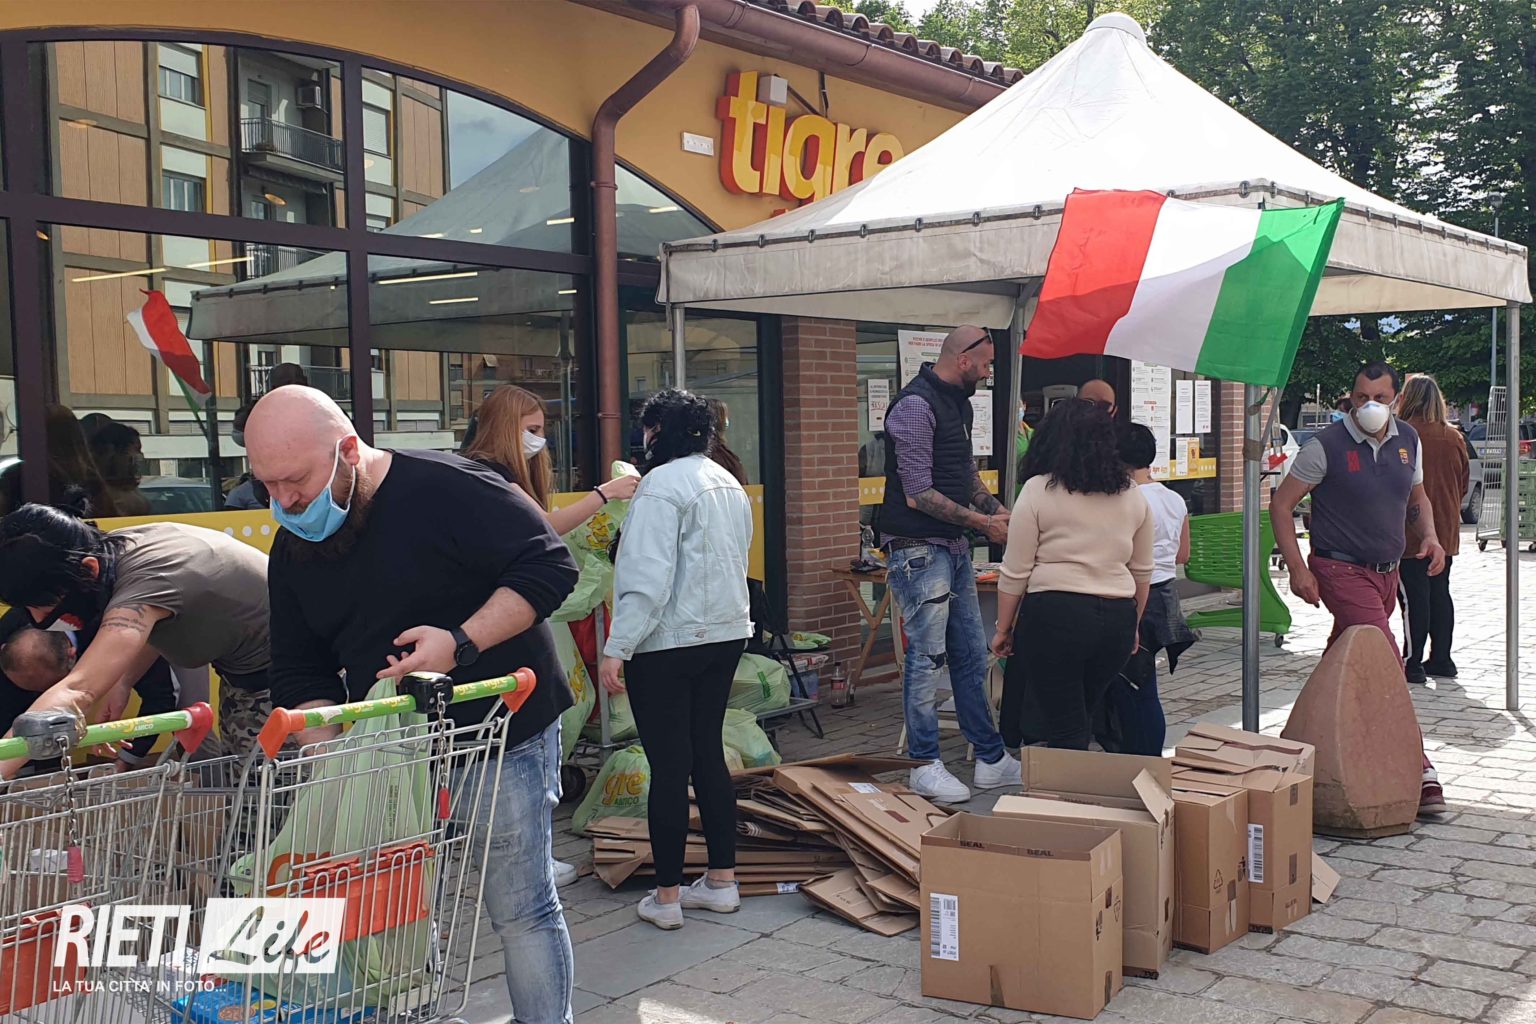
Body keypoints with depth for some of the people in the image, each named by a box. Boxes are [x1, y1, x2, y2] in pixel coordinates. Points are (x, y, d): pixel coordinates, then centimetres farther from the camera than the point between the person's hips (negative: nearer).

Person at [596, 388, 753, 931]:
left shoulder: (661, 485, -15)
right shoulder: (729, 484, 12)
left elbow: (647, 578, -22)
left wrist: (616, 649, -20)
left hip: (667, 642, -8)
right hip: (727, 633, 8)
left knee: (668, 767, -1)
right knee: (708, 753, 16)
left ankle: (667, 896, 7)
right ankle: (722, 880, 22)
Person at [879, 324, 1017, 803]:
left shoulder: (959, 403, 14)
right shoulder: (916, 405, -16)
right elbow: (918, 494, -19)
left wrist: (999, 510, 9)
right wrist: (982, 523, -14)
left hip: (954, 548, 10)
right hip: (918, 548, -10)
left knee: (971, 655, 13)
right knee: (927, 658, -3)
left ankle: (991, 758, 21)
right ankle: (925, 767, 8)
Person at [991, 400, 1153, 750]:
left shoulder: (1038, 491, -5)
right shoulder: (1132, 495, 9)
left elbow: (1015, 572, -5)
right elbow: (1142, 572, 16)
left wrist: (1003, 628, 5)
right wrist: (1132, 627, 27)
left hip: (1055, 615, -5)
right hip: (1118, 617, 5)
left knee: (1065, 728, 2)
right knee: (1081, 717, 18)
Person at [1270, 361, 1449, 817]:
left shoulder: (1408, 440, 7)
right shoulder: (1326, 445, -11)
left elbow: (1418, 498, 22)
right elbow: (1281, 503, -7)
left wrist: (1429, 537, 1)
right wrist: (1297, 567, -14)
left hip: (1387, 572, 6)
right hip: (1341, 570, -6)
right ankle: (1417, 768, -14)